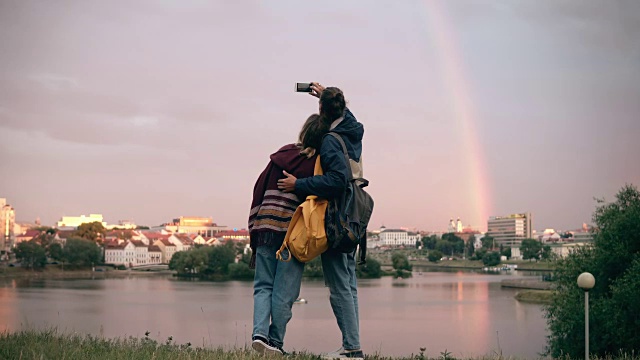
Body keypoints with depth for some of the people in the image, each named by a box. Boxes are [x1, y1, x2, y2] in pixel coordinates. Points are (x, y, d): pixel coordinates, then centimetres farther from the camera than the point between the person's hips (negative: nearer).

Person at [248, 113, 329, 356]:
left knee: (263, 286, 11)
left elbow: (259, 191, 10)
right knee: (284, 291, 4)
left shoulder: (280, 156, 9)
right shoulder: (318, 163, -2)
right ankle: (275, 342, 5)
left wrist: (254, 235, 15)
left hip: (266, 228, 3)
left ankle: (260, 333, -6)